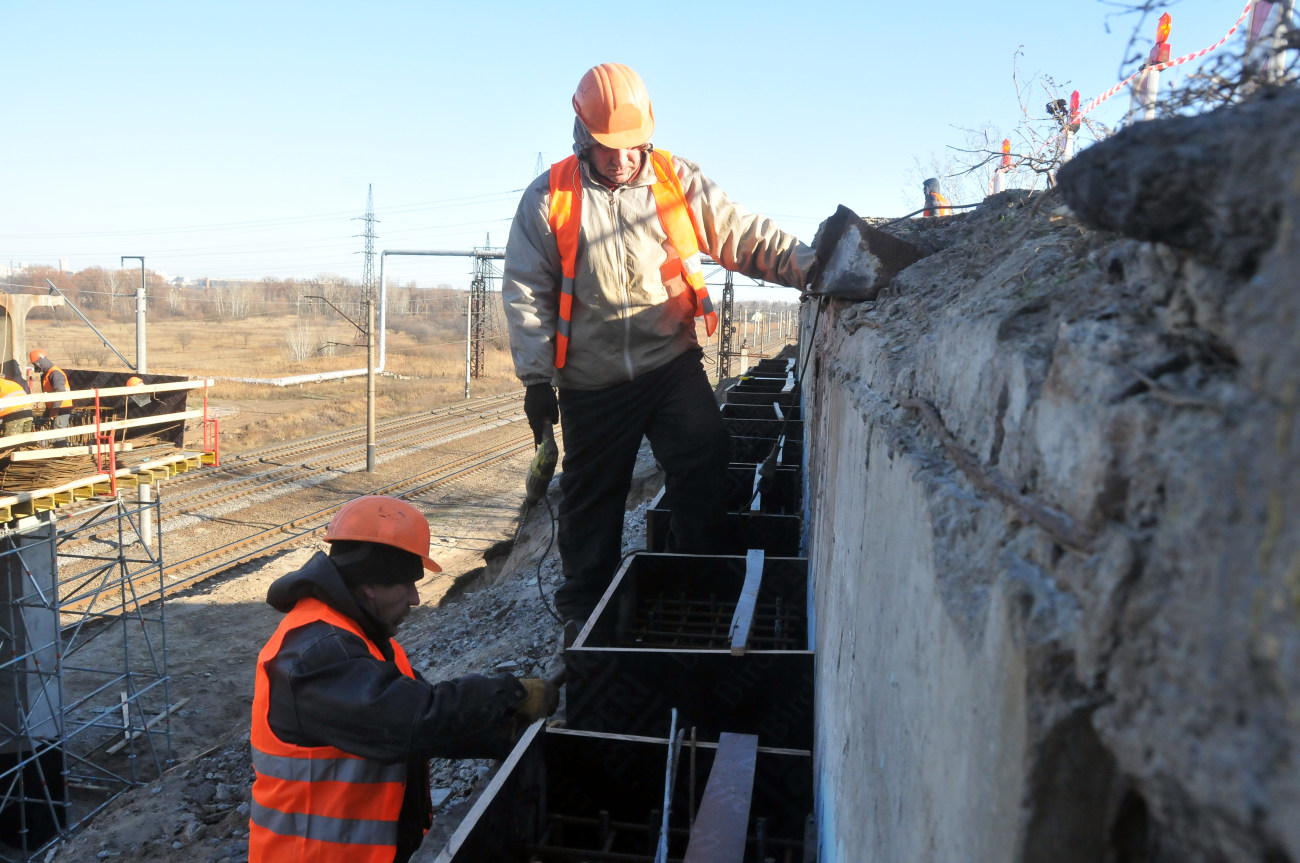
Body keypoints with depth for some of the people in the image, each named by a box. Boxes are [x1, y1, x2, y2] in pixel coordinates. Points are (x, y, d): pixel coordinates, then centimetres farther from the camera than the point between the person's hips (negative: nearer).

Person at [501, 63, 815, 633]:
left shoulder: (678, 181, 3)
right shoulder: (549, 198, -1)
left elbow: (745, 235, -1)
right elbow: (526, 291, -1)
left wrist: (809, 266, -17)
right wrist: (537, 379, -5)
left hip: (672, 362, 1)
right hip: (592, 383, 0)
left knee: (705, 460, -13)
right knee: (591, 500, 10)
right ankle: (583, 608, 29)